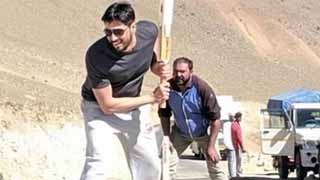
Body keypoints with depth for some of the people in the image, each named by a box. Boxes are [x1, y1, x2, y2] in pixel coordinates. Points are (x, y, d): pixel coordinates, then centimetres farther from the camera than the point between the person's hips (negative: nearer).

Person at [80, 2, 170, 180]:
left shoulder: (150, 31, -19)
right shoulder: (96, 56, -33)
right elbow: (108, 105, -27)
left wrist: (156, 66, -12)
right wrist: (152, 97, -26)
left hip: (135, 106, 5)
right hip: (99, 108, -5)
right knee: (100, 163, -26)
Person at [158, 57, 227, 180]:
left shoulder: (202, 88, -30)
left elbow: (215, 118, -25)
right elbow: (164, 114, -4)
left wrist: (211, 146, -26)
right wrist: (166, 137, -13)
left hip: (204, 133, -3)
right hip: (181, 133, 3)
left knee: (214, 168, -4)